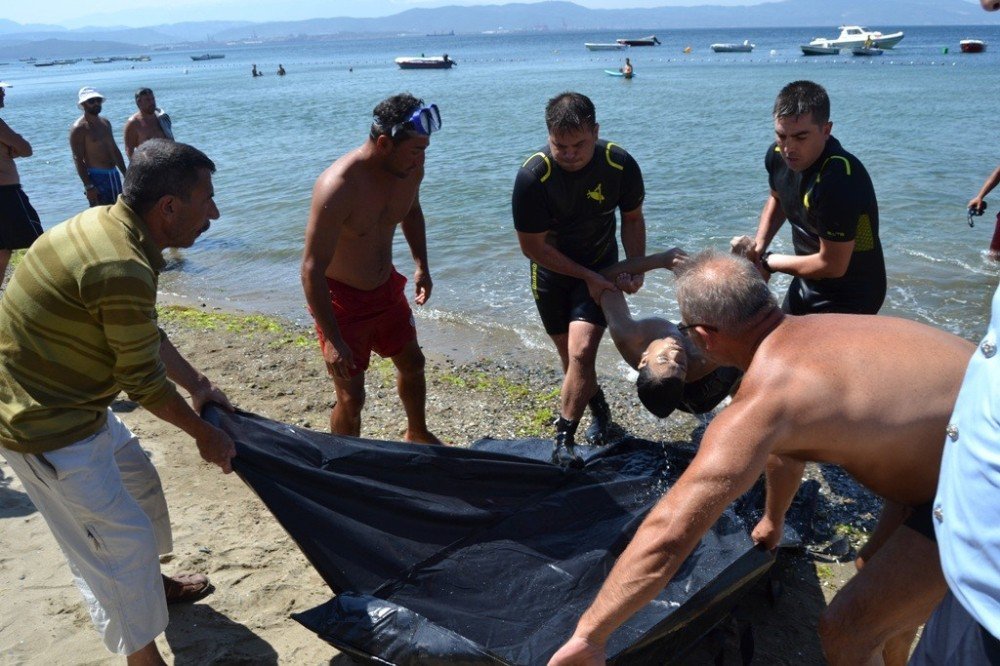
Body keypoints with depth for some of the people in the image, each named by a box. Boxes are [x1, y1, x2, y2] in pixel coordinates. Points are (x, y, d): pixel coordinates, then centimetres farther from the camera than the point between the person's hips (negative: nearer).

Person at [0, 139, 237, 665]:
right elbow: (144, 383, -20)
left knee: (137, 480, 25)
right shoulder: (121, 270, -31)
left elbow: (148, 336, 11)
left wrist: (198, 385, 15)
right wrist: (204, 435, -6)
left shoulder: (107, 223, -1)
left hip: (75, 401, 10)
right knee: (121, 538, 1)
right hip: (46, 426, -10)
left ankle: (152, 582, 49)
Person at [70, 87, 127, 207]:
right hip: (96, 177, -8)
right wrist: (88, 186, -21)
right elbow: (78, 160, -14)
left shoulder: (105, 123, 14)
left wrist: (126, 174, 17)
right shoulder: (79, 128, -9)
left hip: (113, 175, 8)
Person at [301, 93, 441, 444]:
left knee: (412, 364, 22)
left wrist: (421, 264, 5)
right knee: (351, 398, -1)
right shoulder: (338, 188, -33)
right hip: (342, 299, -7)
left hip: (387, 288, 7)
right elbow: (312, 270, -29)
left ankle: (417, 433, 49)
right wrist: (332, 340, -27)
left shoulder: (410, 169, -11)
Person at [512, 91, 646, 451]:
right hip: (552, 272, 0)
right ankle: (599, 408, 39)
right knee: (571, 357, 11)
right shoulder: (532, 176, -26)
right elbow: (533, 246, -18)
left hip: (601, 268, 0)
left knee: (582, 351, -17)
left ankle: (564, 438, -5)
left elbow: (632, 219, 0)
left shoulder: (621, 165, -19)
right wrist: (587, 276, -18)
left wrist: (635, 268, -13)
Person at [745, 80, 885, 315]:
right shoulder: (778, 155, -11)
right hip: (807, 283, 8)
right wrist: (758, 245, -2)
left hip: (850, 297, -7)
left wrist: (769, 261, -15)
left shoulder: (839, 180, -33)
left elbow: (832, 265, -28)